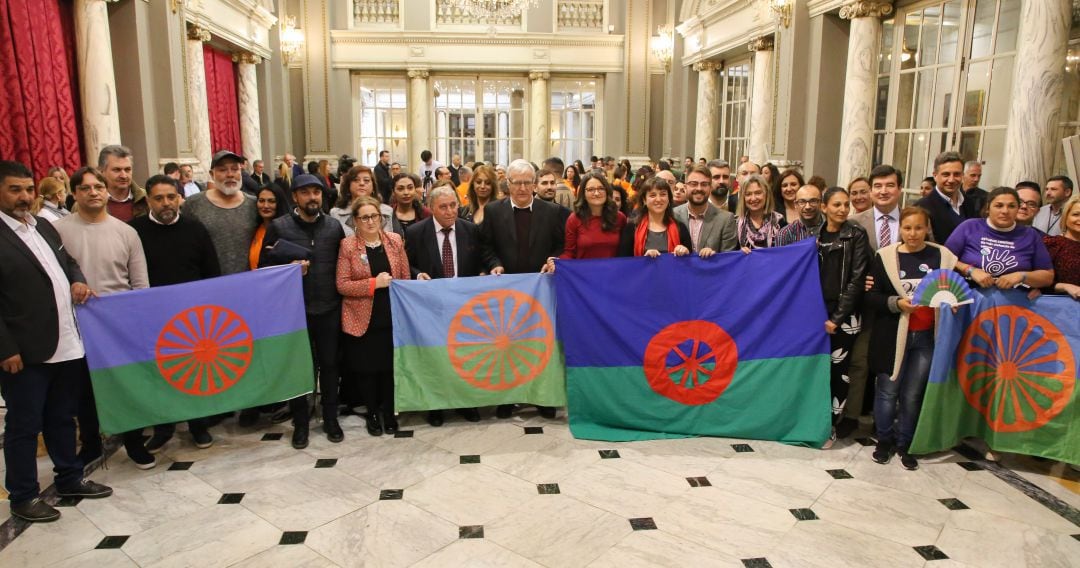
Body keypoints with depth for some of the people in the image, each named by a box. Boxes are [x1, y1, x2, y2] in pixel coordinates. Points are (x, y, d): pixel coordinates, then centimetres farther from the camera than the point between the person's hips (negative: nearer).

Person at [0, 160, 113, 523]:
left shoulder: (44, 227, 14)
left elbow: (67, 261, 27)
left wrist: (77, 280, 3)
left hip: (68, 345, 7)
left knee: (62, 418, 19)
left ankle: (70, 478, 33)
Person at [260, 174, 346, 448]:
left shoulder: (334, 226, 4)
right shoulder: (278, 227, -2)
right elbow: (264, 265, -1)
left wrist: (340, 294, 0)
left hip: (329, 308, 2)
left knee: (329, 364, 10)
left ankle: (330, 418, 25)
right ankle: (300, 422, 24)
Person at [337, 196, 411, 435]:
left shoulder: (395, 240, 2)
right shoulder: (347, 245, -6)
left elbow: (405, 277, 7)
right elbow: (342, 285, -9)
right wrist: (374, 283, -18)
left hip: (391, 316, 2)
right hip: (363, 319, -2)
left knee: (390, 366, 8)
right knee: (368, 368, 9)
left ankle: (388, 412, 28)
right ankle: (372, 413, 29)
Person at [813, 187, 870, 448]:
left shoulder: (857, 235, -2)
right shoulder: (814, 235, 7)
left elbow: (856, 279, -7)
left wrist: (837, 318, -10)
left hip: (844, 314, -2)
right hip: (817, 311, 3)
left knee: (839, 370, 0)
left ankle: (831, 425, 12)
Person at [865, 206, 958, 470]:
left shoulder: (942, 256, 2)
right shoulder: (885, 256, -3)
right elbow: (872, 296, -4)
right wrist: (896, 303, -20)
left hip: (926, 336, 2)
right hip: (892, 335, -1)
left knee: (913, 394, 9)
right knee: (888, 391, 7)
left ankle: (904, 444, 25)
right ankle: (884, 441, 25)